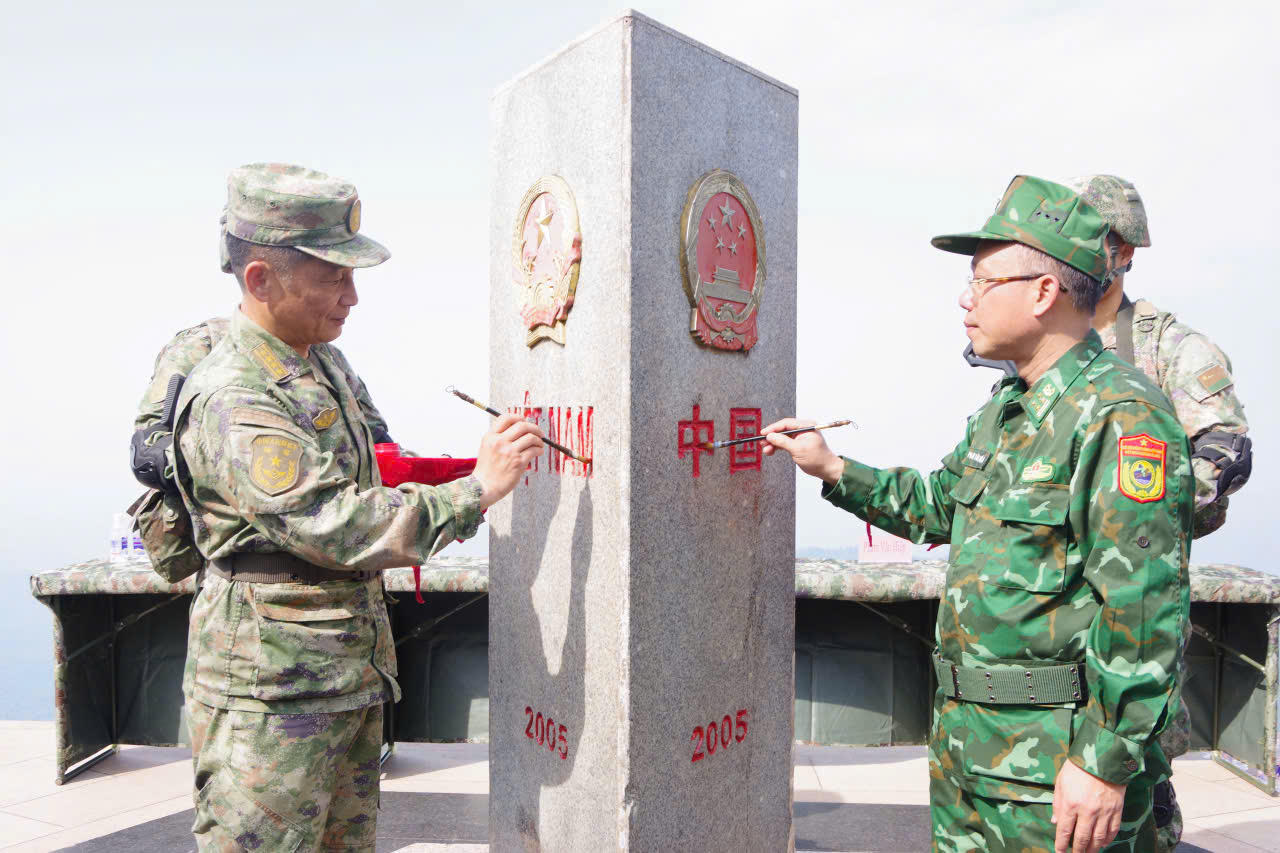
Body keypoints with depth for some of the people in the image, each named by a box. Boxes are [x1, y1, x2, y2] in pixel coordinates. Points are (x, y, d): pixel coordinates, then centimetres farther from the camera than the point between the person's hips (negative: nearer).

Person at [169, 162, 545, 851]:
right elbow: (336, 527, -28)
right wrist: (476, 488, -25)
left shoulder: (322, 362, 10)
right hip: (272, 693, -9)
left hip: (354, 674, 9)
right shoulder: (232, 399, -22)